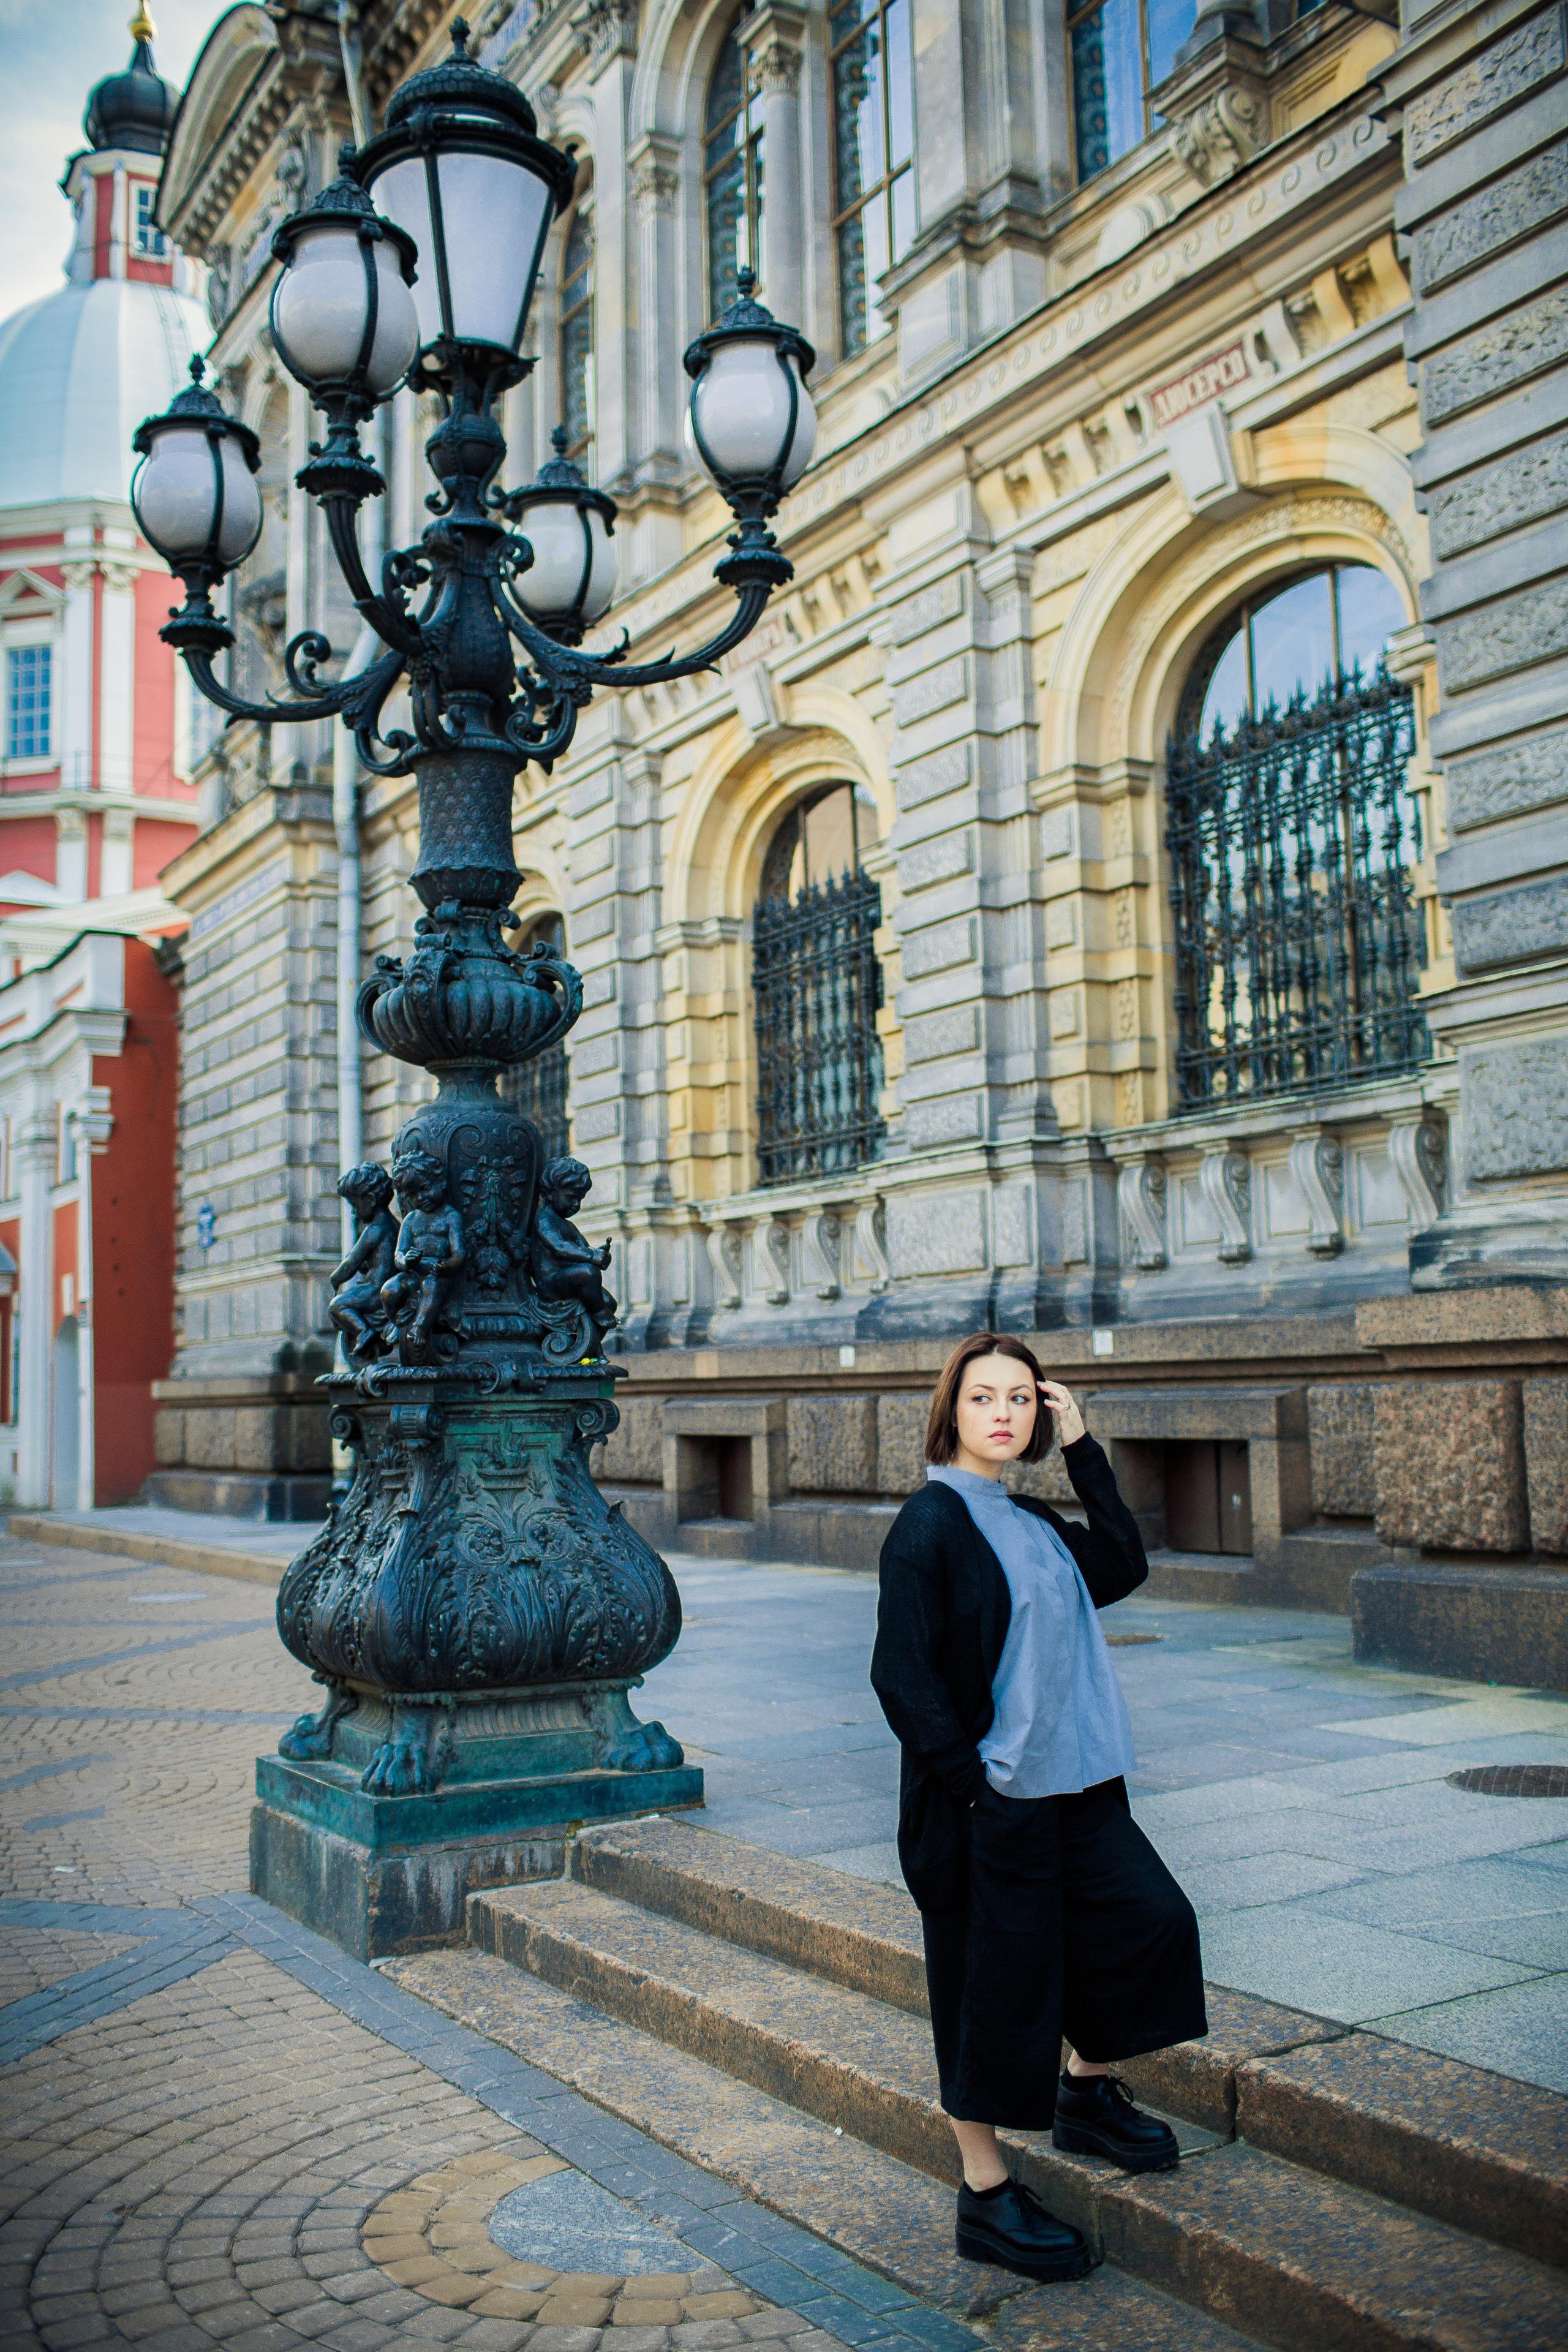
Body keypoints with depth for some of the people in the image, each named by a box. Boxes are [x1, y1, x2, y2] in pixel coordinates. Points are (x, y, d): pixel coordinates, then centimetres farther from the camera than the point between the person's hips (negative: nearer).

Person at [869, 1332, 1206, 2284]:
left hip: (1072, 1783, 8)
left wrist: (1085, 1452, 4)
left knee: (1151, 1918, 11)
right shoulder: (929, 1523, -14)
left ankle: (1086, 2094, 34)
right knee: (994, 1985, 2)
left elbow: (1123, 1569, 8)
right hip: (985, 1801, -8)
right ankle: (987, 2197, 18)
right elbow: (902, 1677, -17)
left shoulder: (1033, 1520, 10)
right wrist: (973, 1779, -18)